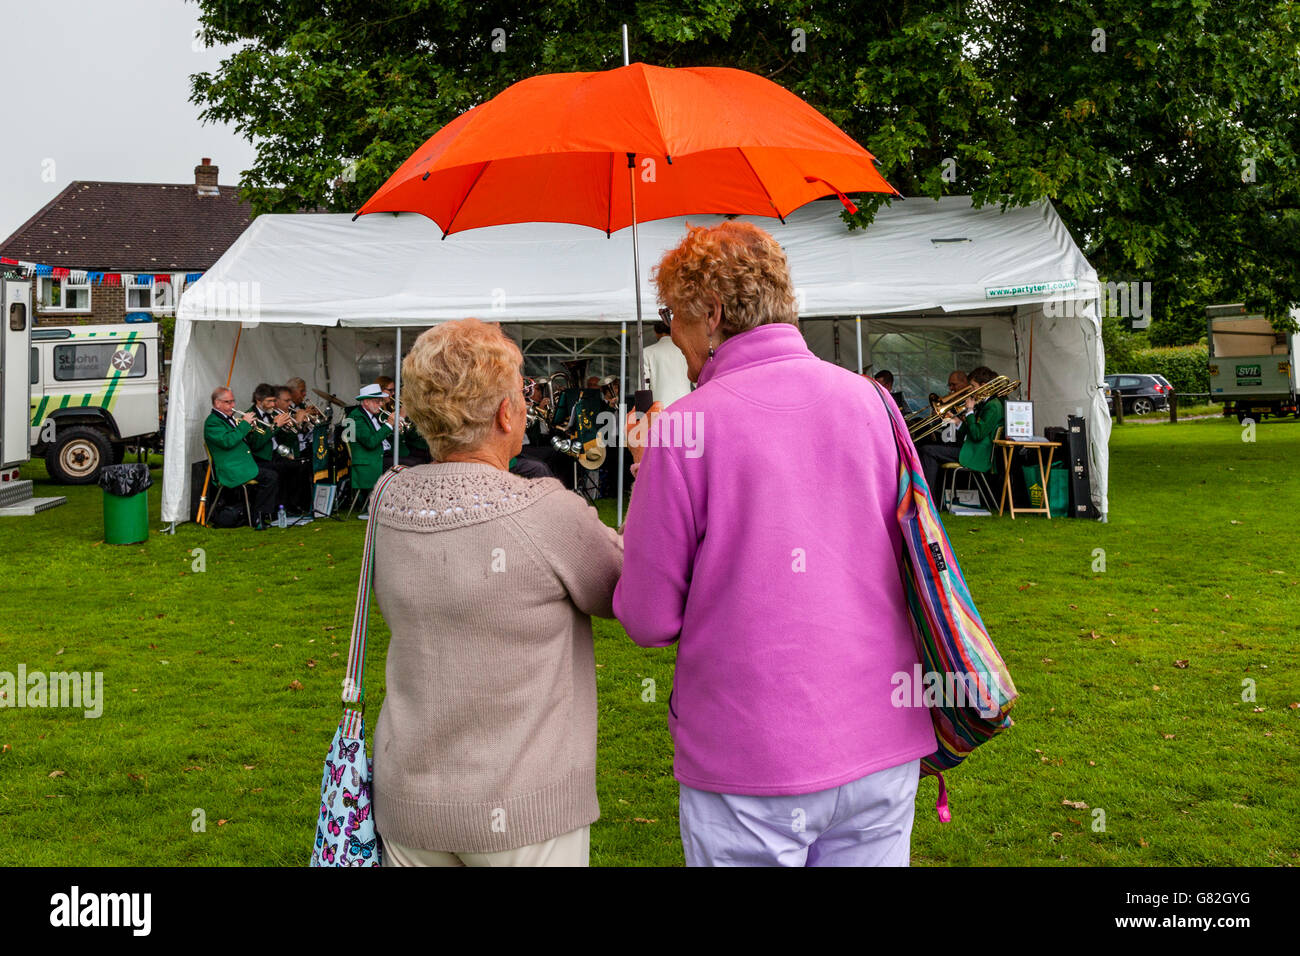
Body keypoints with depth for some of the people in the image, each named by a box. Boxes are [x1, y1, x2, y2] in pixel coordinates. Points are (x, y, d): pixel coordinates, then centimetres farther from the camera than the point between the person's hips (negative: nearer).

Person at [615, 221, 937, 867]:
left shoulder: (684, 428, -13)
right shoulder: (868, 398, 2)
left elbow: (648, 620, -8)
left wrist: (650, 475, 5)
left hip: (750, 767, -4)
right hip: (883, 748, 5)